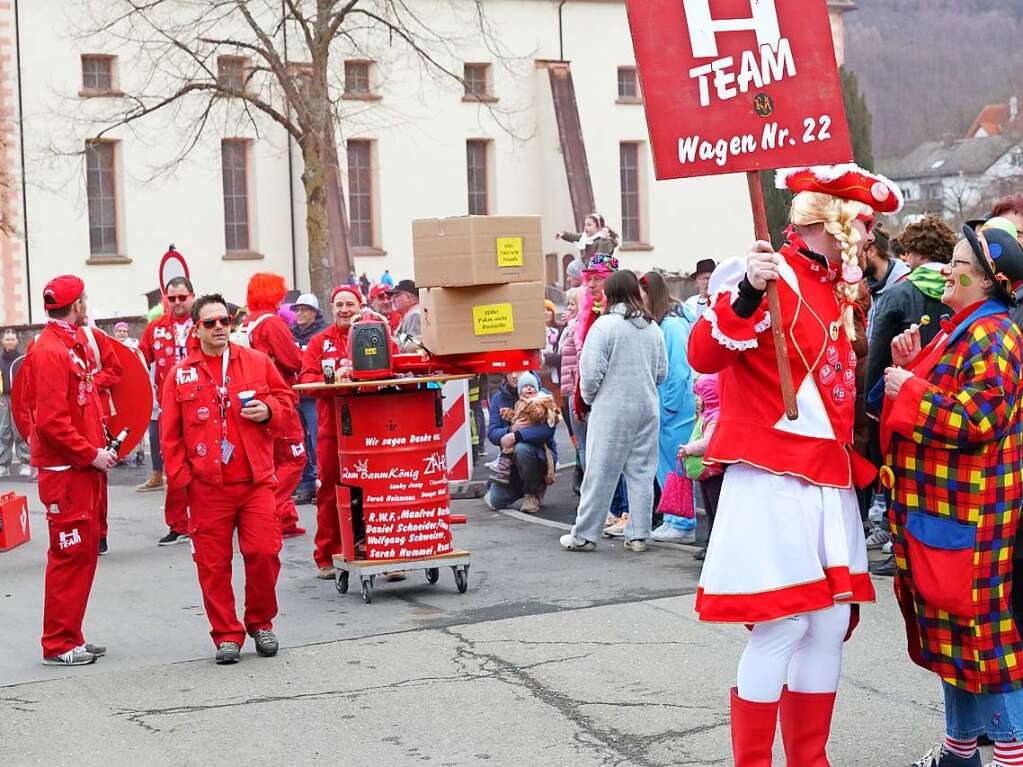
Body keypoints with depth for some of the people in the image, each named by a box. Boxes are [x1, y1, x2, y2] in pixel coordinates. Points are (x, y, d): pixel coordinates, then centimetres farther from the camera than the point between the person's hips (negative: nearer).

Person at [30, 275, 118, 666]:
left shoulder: (74, 343, 14)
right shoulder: (50, 351, -16)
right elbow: (52, 421, -21)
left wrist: (100, 446, 10)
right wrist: (91, 454, -17)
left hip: (86, 468, 10)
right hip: (65, 471, -10)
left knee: (85, 552, 13)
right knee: (70, 553, -5)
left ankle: (71, 636, 21)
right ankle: (58, 644, 1)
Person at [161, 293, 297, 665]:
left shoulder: (257, 362, 8)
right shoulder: (181, 374, 5)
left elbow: (287, 399, 16)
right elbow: (170, 432, 6)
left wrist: (269, 410, -6)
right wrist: (180, 477, 0)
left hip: (256, 481, 0)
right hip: (206, 487, 0)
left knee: (264, 552, -6)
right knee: (213, 563, 1)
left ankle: (261, 622, 17)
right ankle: (227, 635, 13)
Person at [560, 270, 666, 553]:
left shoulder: (605, 324, -10)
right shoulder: (653, 327, 7)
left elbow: (591, 370, -11)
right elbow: (662, 372, 12)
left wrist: (588, 397, 6)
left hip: (612, 409, -5)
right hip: (648, 408, 5)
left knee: (600, 471, 1)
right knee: (641, 472, 9)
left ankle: (584, 535, 7)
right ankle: (638, 535, 11)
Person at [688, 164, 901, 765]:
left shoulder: (840, 291, 18)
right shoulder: (771, 277, -10)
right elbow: (704, 356, -23)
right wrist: (747, 294, -37)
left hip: (831, 483, 9)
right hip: (776, 479, -8)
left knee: (832, 625, 8)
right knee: (783, 624, -8)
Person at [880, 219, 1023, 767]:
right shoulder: (960, 331, 17)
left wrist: (910, 389, -17)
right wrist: (911, 365, 7)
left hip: (965, 512, -10)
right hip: (935, 506, 10)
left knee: (978, 627, -6)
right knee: (948, 623, 16)